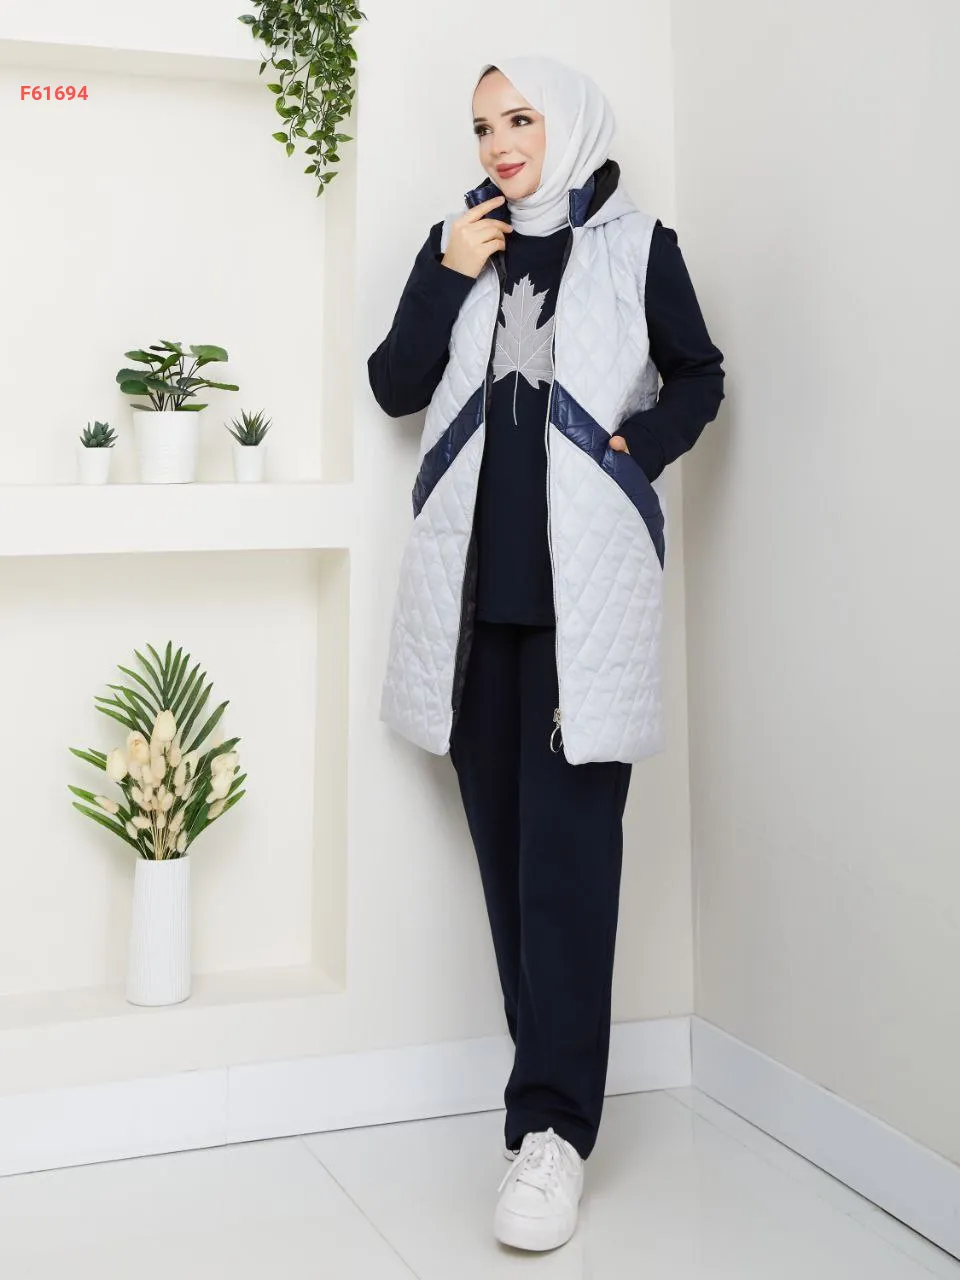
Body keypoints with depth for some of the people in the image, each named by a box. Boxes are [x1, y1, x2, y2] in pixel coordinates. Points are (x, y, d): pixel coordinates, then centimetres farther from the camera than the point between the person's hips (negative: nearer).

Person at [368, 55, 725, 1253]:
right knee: (503, 828, 6)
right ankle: (556, 1090, 19)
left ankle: (551, 1127, -10)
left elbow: (699, 378, 14)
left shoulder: (637, 247, 7)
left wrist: (636, 449, -3)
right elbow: (393, 387, 10)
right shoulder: (455, 242, 15)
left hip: (586, 579, -4)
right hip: (473, 576, 4)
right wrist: (447, 279, -2)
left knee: (568, 836, -11)